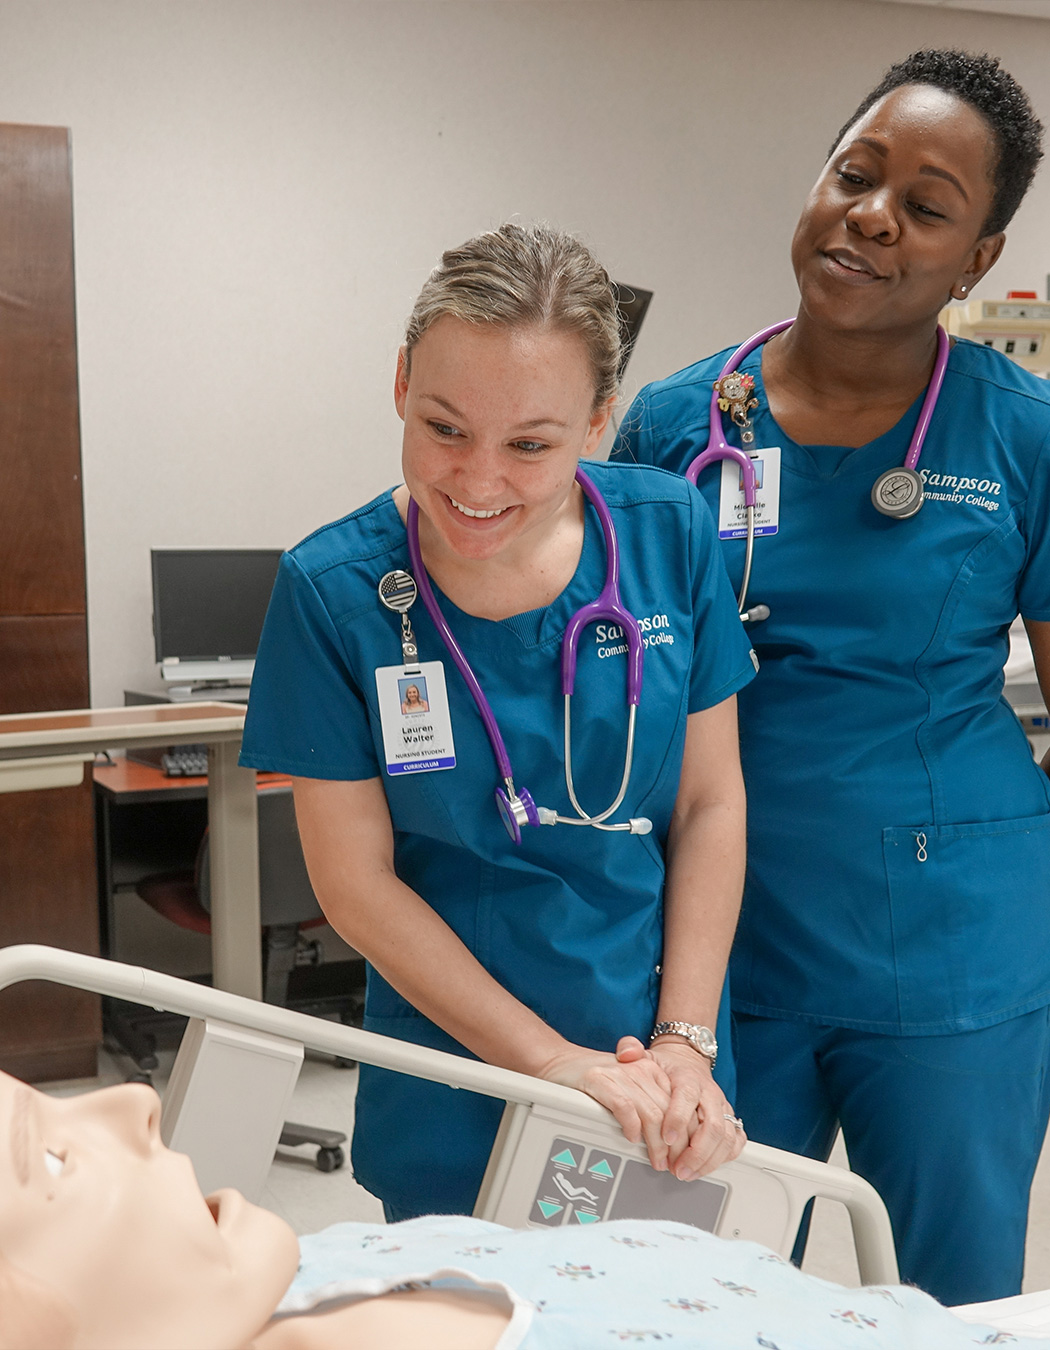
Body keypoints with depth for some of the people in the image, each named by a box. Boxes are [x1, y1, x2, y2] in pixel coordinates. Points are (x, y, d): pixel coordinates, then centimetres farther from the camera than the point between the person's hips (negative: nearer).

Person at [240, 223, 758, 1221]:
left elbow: (710, 803, -2)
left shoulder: (669, 532, -8)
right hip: (457, 1088, -2)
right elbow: (356, 881, -10)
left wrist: (686, 1042, -9)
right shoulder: (331, 589, -14)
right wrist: (559, 1064, -14)